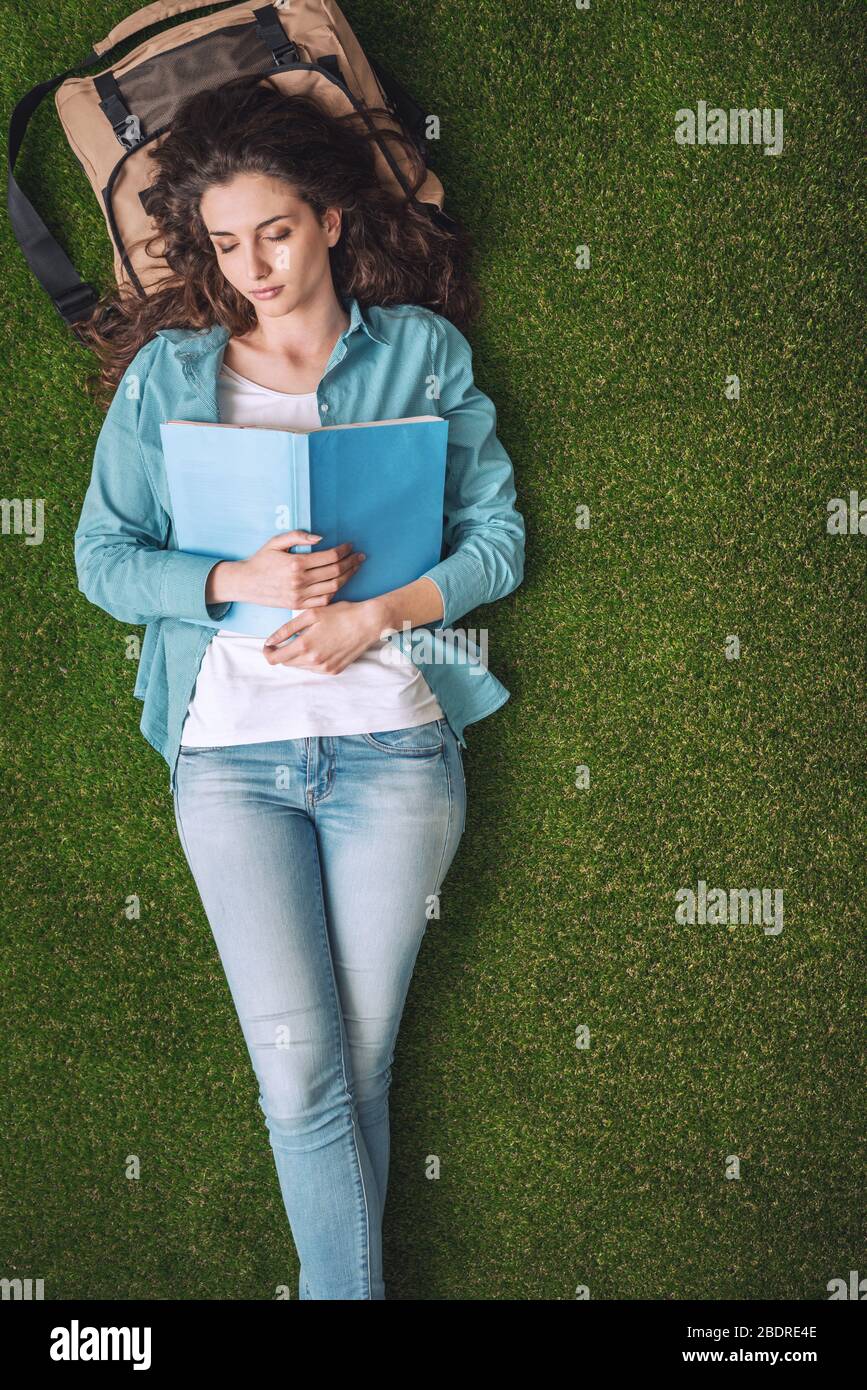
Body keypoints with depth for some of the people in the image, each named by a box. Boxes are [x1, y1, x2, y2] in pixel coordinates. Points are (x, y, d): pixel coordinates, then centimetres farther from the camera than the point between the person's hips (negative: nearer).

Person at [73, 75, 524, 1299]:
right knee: (300, 1071, -5)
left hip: (392, 745, 0)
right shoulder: (167, 369, 8)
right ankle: (354, 1291, 11)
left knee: (360, 1066, 4)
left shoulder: (424, 349, 7)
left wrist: (374, 614, -12)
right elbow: (102, 557, 5)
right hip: (230, 750, 0)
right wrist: (241, 581, -12)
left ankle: (334, 1284, 24)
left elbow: (497, 539, 4)